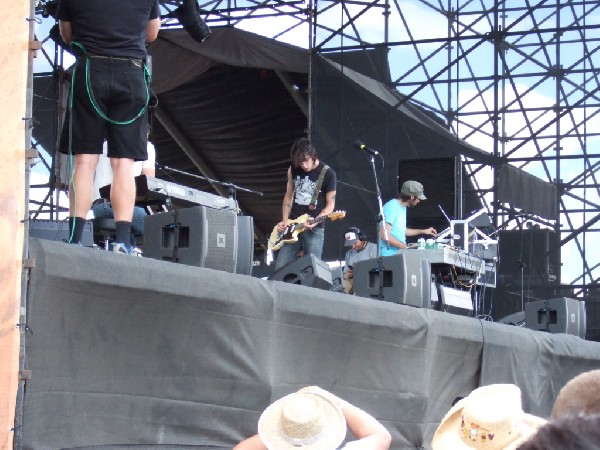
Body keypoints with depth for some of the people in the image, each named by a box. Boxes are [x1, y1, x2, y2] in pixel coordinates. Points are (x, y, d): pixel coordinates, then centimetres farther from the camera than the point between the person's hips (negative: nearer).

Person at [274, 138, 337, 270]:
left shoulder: (328, 174, -7)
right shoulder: (293, 170, 5)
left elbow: (330, 205, -3)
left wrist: (315, 221, -18)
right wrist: (285, 221, 3)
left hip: (315, 229, -4)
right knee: (280, 267, -1)